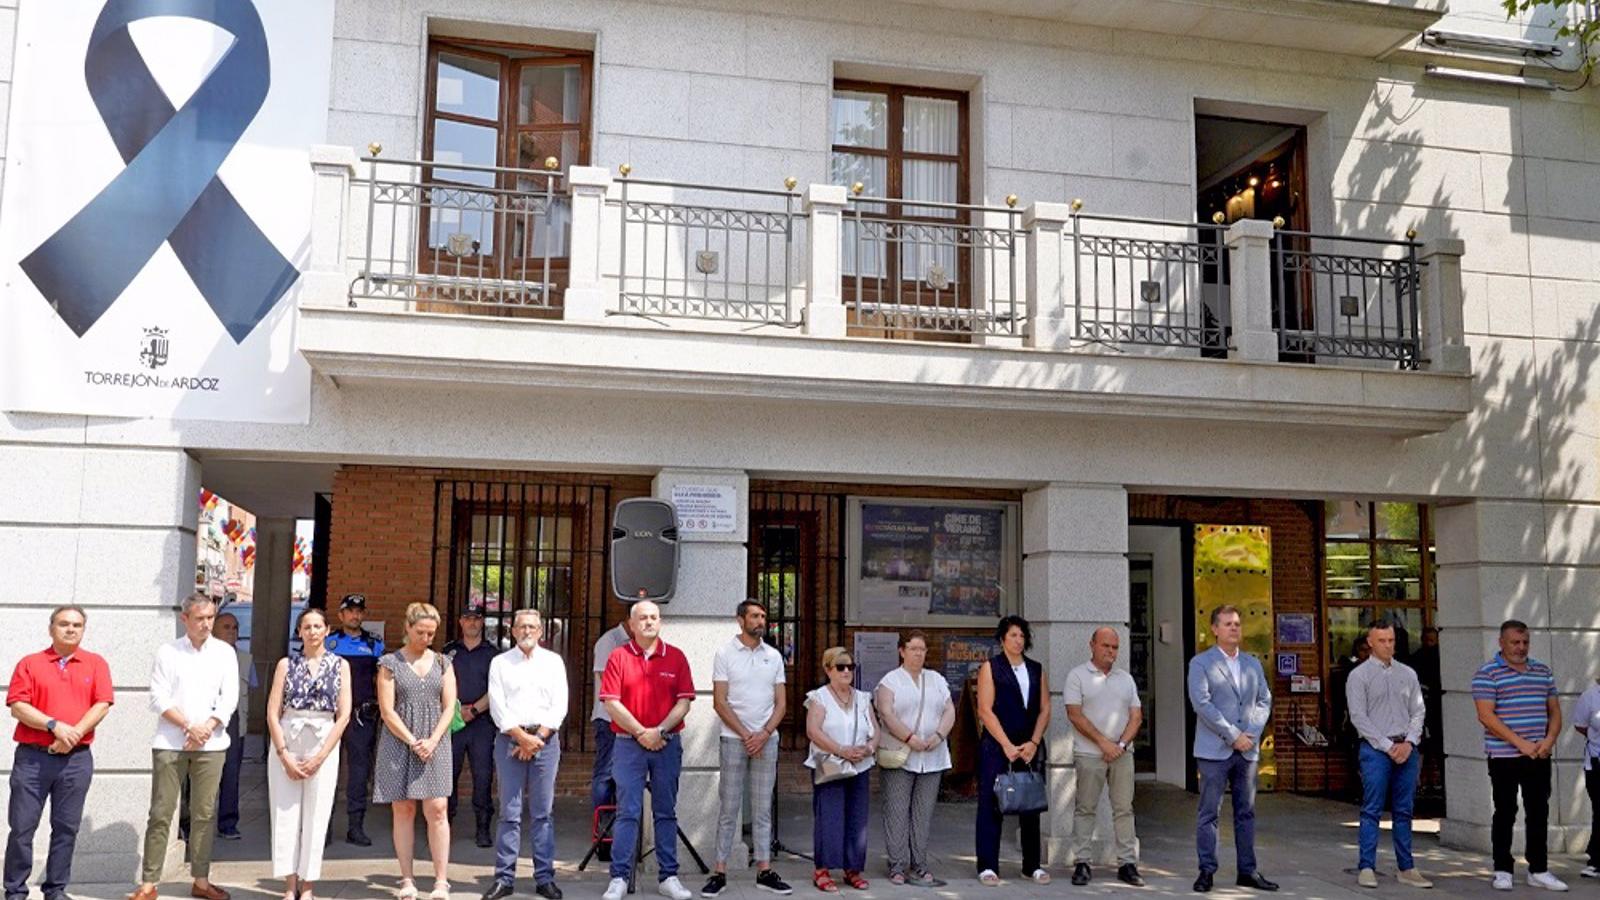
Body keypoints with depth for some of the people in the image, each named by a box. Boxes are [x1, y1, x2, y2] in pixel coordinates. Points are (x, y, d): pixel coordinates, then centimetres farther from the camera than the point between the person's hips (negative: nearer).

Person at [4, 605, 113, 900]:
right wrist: (54, 726, -16)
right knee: (22, 826, 1)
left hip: (77, 759, 1)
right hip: (32, 757, -1)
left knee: (66, 828, 5)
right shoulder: (30, 663, 5)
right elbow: (17, 707, -4)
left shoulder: (96, 663, 8)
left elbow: (102, 705, -1)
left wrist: (74, 734, -14)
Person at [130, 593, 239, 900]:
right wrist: (189, 727, -14)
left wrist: (207, 728, -12)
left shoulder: (225, 652, 7)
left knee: (205, 814, 5)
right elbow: (158, 698, -4)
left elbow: (230, 698, 2)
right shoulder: (168, 652, 3)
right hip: (169, 744, -1)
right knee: (161, 813, 0)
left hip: (210, 745, 1)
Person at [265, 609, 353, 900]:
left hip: (324, 744, -1)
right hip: (286, 744, 1)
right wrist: (285, 756, -7)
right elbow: (272, 713, 2)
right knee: (285, 815, 1)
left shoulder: (340, 665, 5)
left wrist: (320, 756, -8)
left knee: (315, 817, 0)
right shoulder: (286, 664, 7)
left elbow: (344, 715, 0)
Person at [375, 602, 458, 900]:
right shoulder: (390, 662, 2)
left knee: (436, 810, -5)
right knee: (403, 811, 3)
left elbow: (449, 707, 6)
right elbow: (387, 711, -3)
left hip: (435, 744, 1)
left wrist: (432, 741, -9)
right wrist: (413, 742, -11)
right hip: (399, 743, -1)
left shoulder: (442, 663, 10)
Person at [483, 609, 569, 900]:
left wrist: (537, 738, -7)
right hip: (509, 740, 0)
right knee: (509, 812, 0)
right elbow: (497, 707, -1)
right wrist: (523, 737, -10)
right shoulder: (500, 663, 7)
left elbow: (559, 706, 2)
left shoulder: (554, 662, 9)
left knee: (542, 813, 3)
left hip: (545, 740, 1)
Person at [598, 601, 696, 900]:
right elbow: (611, 703, -5)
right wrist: (641, 733, -10)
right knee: (627, 812, -2)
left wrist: (659, 731, -11)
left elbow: (684, 701, 0)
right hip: (629, 744, -2)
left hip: (667, 743, 2)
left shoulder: (676, 657, 5)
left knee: (666, 812, 7)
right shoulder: (619, 656, 1)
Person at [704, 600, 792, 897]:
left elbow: (781, 702, 7)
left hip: (766, 740, 3)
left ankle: (764, 871, 11)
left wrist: (763, 735, -7)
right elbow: (720, 703, -6)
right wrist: (746, 735, -10)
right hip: (734, 739, -3)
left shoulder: (774, 656, 8)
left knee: (763, 809, 7)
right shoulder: (725, 653, -2)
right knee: (728, 808, 0)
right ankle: (720, 873, 4)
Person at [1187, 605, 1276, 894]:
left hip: (1248, 749, 5)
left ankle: (1247, 871, 15)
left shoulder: (1252, 664, 14)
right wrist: (1233, 736, -14)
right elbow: (1201, 703, -11)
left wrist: (1252, 733, -5)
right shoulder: (1200, 663, -2)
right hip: (1214, 750, -5)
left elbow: (1265, 700, 12)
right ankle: (1206, 871, 5)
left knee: (1246, 813, 9)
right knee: (1209, 813, -2)